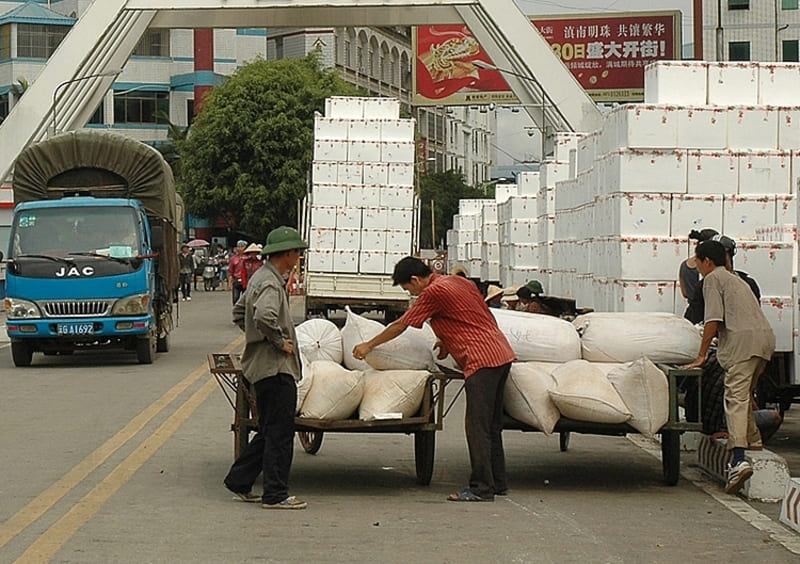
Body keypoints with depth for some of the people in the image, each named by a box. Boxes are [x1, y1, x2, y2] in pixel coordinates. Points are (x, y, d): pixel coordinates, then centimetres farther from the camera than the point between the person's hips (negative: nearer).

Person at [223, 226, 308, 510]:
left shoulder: (260, 277, 15)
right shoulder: (271, 284, -17)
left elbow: (239, 313, 27)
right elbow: (264, 316, -36)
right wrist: (280, 341, -21)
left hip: (261, 367, 10)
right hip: (275, 368, -10)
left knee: (269, 431, 17)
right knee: (280, 433, -4)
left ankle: (239, 481, 21)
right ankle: (275, 494, 0)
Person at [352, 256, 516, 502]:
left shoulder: (434, 292, -8)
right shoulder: (458, 282, 17)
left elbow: (400, 326, -1)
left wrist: (368, 345, 10)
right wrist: (448, 341, 21)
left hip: (482, 361, -9)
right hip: (501, 354, 9)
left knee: (477, 426, -7)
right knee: (491, 425, 15)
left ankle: (482, 488, -8)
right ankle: (497, 483, 19)